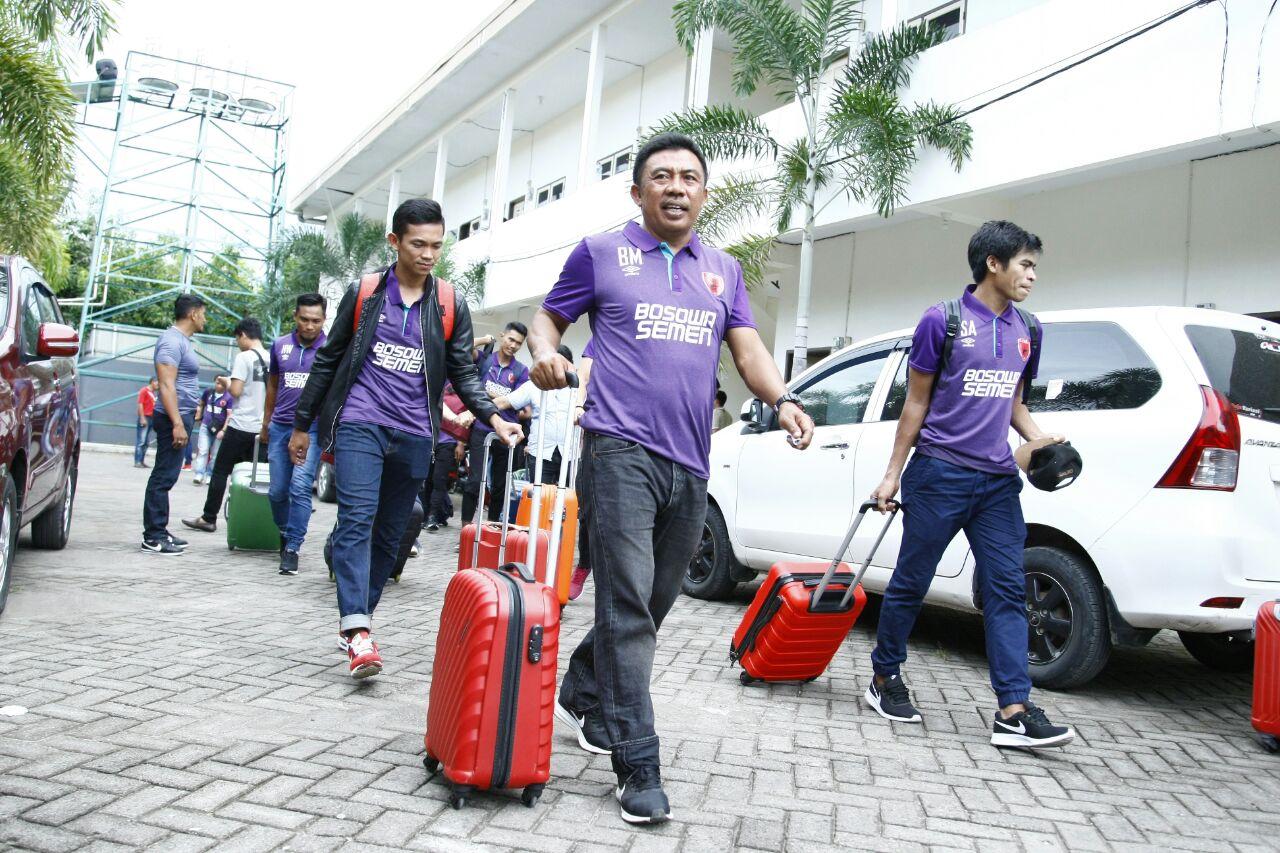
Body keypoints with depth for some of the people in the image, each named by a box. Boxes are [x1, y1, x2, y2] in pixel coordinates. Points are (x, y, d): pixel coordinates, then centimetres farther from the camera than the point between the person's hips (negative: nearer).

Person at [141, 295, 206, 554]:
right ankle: (153, 537, -5)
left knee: (165, 476, 13)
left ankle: (158, 531, 19)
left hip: (180, 417, 11)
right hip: (174, 418, -11)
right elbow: (166, 385, -21)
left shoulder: (181, 340, 18)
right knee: (164, 477, -8)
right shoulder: (172, 341, -13)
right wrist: (178, 423, -26)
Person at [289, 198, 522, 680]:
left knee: (390, 533, 7)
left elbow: (463, 372, 8)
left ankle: (358, 619, 20)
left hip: (413, 436, 2)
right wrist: (302, 424, 12)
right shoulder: (364, 292, 4)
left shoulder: (450, 306, 6)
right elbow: (329, 360, 10)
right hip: (359, 424, -2)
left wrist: (493, 418, -10)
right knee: (357, 520, -16)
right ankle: (357, 630, -20)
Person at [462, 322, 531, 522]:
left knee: (500, 483, 10)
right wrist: (484, 340, -4)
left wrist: (491, 394, -6)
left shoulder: (521, 371, 6)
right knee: (475, 480, -8)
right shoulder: (484, 359, 5)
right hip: (482, 429, -2)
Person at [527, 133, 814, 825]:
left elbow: (748, 349, 10)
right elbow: (549, 317, 11)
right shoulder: (601, 253, 6)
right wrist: (545, 352, -12)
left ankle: (581, 695, 38)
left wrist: (783, 400, -9)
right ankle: (638, 767, -5)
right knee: (629, 605, -11)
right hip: (621, 449, -5)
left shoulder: (724, 272, 17)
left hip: (690, 463, 5)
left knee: (653, 605, 15)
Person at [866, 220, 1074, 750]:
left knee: (1007, 589, -2)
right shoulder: (943, 321, -4)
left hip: (997, 481, 5)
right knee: (911, 581, 4)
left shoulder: (1025, 332, 13)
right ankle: (885, 678, 22)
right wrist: (892, 475, -1)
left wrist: (1039, 439, 2)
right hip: (940, 475, -5)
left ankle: (1013, 711, -2)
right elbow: (917, 402, -1)